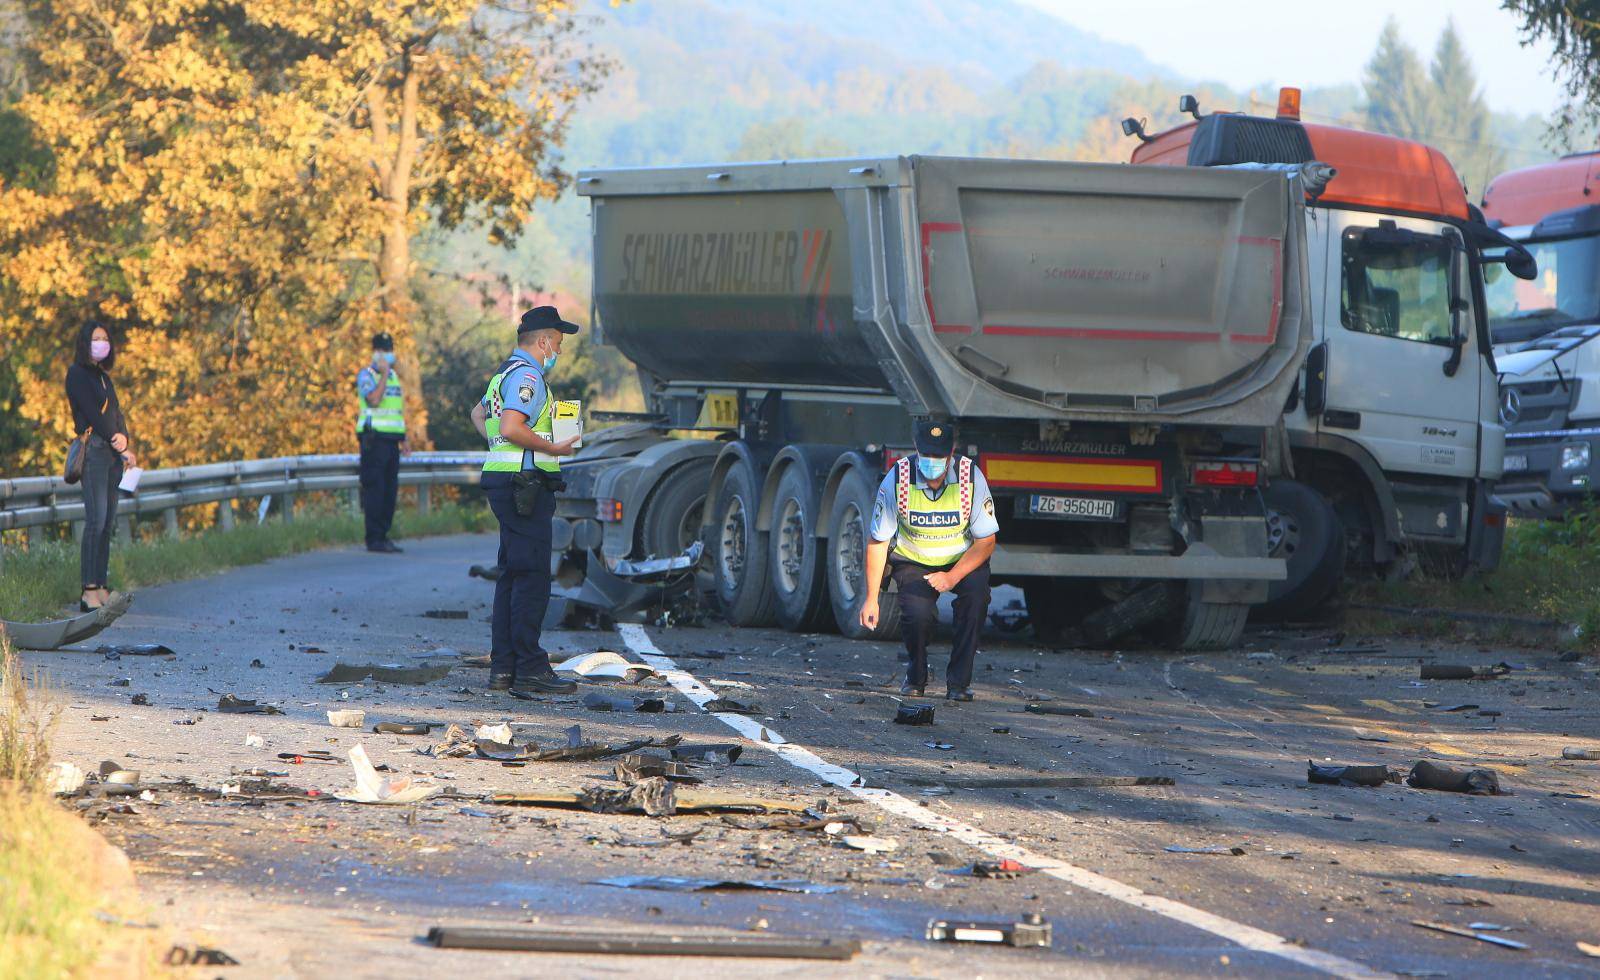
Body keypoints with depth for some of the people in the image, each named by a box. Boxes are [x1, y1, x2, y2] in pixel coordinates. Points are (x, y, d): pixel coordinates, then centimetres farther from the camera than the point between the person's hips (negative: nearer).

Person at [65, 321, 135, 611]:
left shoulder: (103, 376, 22)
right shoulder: (78, 374, -2)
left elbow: (116, 412, 15)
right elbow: (92, 413, -9)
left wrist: (123, 438, -7)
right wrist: (122, 448, -8)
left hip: (113, 453, 8)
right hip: (93, 449, -8)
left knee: (109, 522, 3)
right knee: (96, 520, -15)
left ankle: (101, 587, 4)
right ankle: (89, 591, -18)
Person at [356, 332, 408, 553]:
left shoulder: (393, 375, 20)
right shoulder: (366, 375, -4)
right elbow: (374, 399, -21)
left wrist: (402, 439, 21)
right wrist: (384, 374, -16)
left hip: (391, 440, 8)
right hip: (374, 438, -8)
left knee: (390, 489, 6)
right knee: (374, 488, -9)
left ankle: (383, 535, 10)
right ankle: (374, 539, -9)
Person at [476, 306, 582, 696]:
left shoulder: (506, 373, 20)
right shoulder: (527, 376, -13)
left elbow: (479, 412, 37)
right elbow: (511, 428, -25)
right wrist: (553, 449, -15)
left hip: (505, 482, 11)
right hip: (525, 484, -11)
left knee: (512, 576, 11)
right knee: (531, 578, -11)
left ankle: (503, 668, 11)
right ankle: (529, 671, -13)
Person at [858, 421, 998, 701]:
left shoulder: (971, 478, -20)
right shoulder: (897, 481, -20)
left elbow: (986, 541, -13)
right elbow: (877, 542, -10)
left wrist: (952, 577, -28)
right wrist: (871, 598, -12)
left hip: (963, 559, 0)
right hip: (913, 562, 0)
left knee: (976, 592, -32)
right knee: (918, 613, -28)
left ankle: (959, 681, -19)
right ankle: (916, 676, 5)